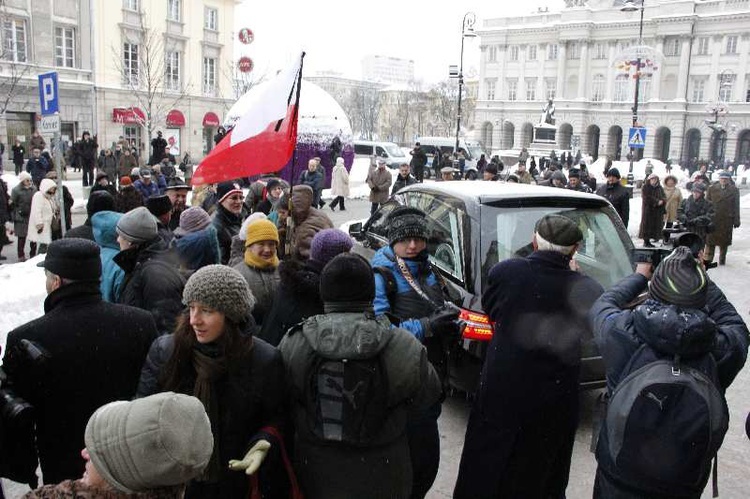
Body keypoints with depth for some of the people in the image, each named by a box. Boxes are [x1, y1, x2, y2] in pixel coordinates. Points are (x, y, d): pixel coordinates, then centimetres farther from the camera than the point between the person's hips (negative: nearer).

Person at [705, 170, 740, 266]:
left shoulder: (734, 190, 5)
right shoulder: (712, 189, 4)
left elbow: (736, 207, 5)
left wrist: (736, 221, 3)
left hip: (727, 220, 0)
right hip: (713, 219, 0)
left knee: (724, 240, 8)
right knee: (710, 240, 1)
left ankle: (722, 260, 20)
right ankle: (708, 260, 7)